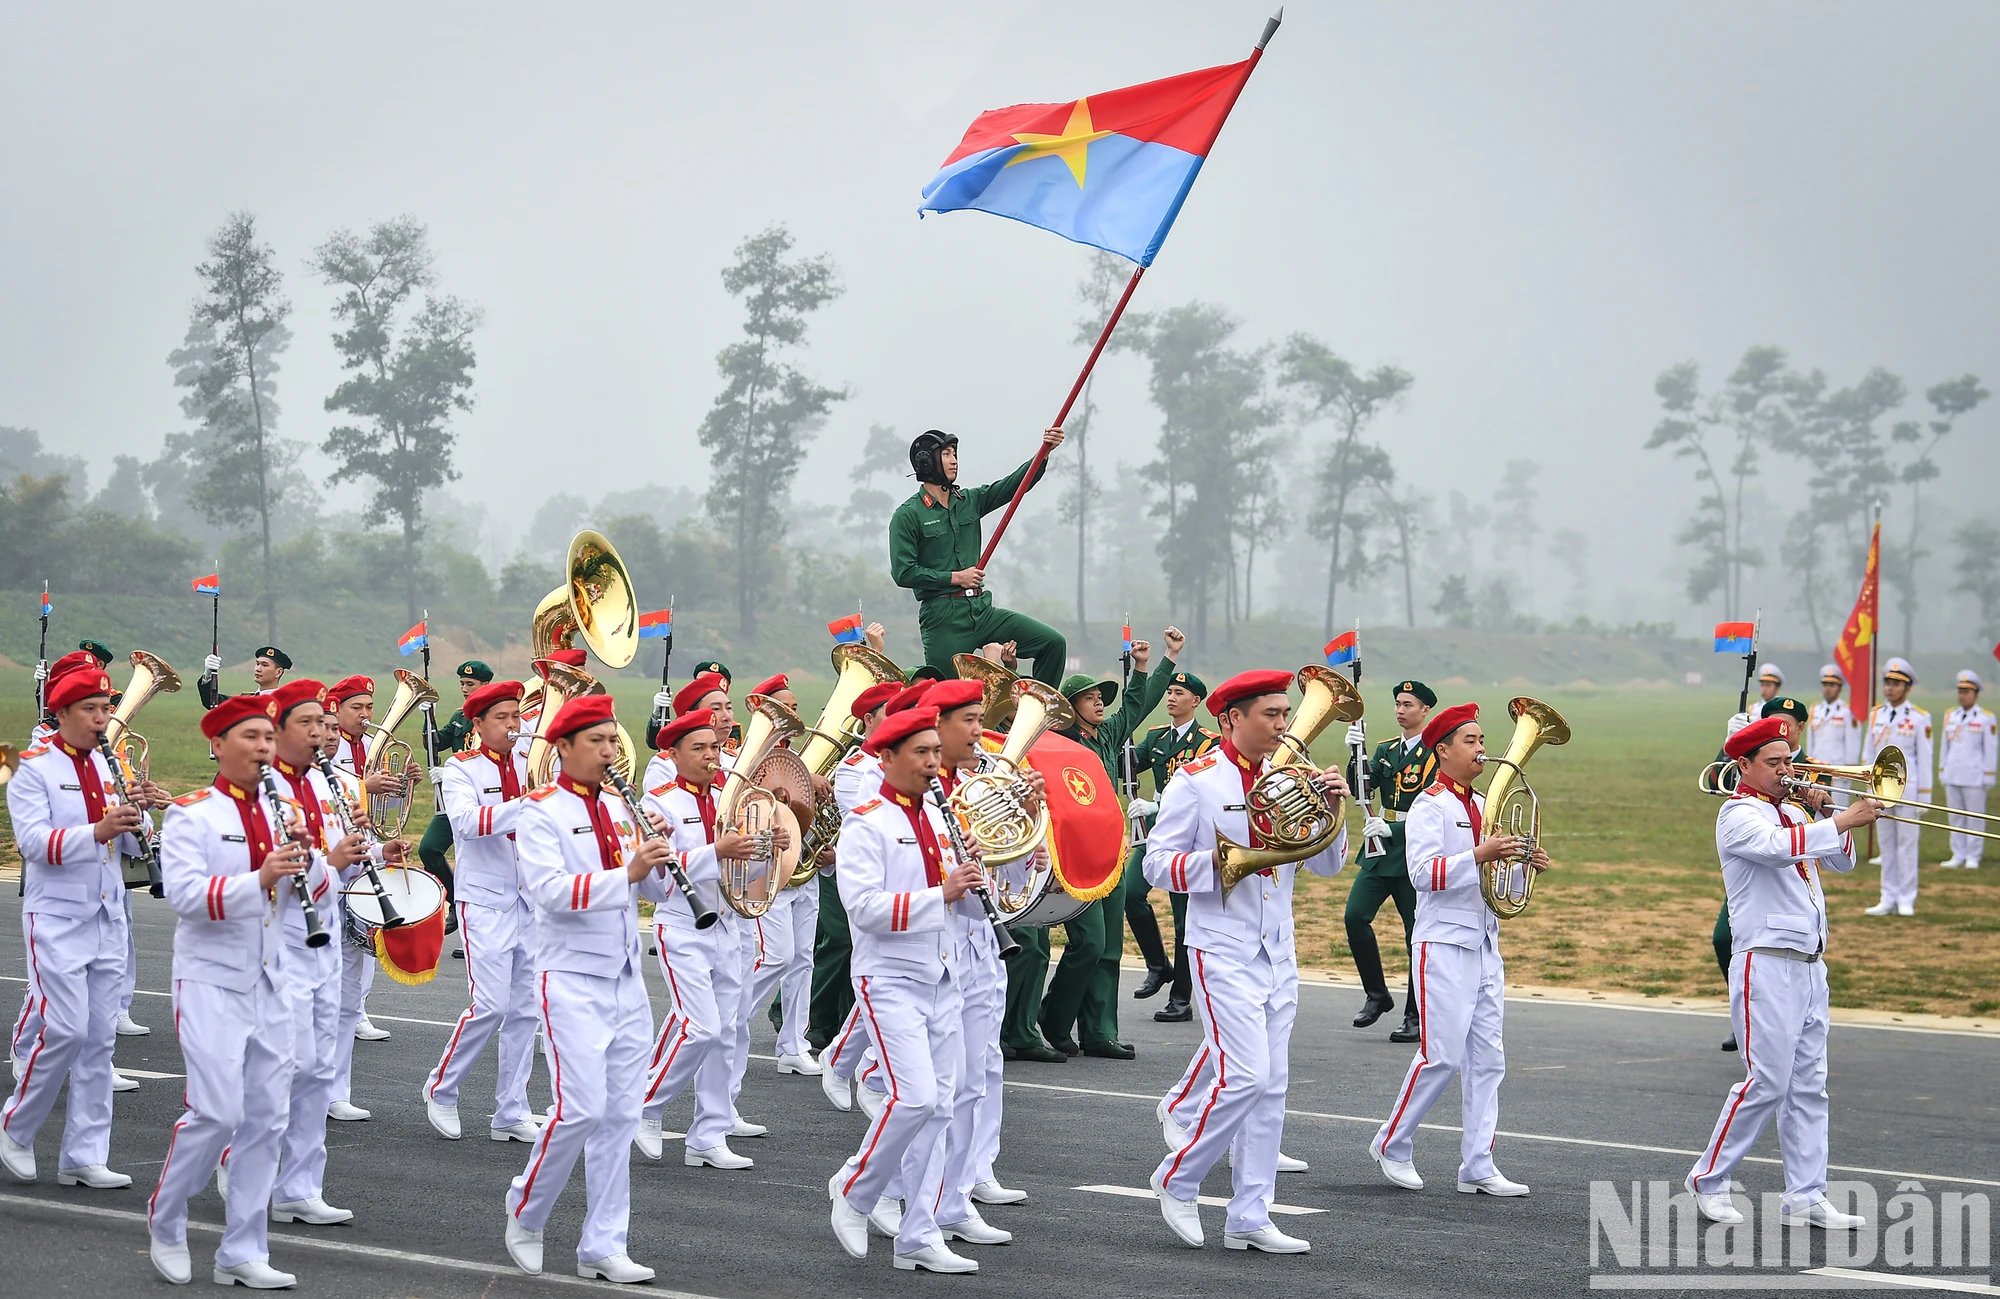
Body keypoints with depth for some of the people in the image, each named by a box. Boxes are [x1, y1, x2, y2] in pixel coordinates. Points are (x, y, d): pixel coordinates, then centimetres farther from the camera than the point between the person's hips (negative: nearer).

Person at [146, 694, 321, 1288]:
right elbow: (183, 893, -21)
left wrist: (303, 861, -11)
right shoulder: (192, 815, -7)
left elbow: (315, 893, 11)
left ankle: (242, 1253, 11)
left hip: (271, 983, 6)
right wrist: (259, 878, -31)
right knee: (218, 1112, -13)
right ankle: (165, 1221, 10)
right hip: (213, 984, -6)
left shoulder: (279, 812, 11)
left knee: (267, 1117, 4)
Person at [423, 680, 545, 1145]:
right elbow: (466, 820, -24)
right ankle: (440, 1090, 9)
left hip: (533, 900, 5)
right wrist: (526, 806, -36)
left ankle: (512, 1113, 11)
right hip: (486, 901, -5)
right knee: (490, 1005, -11)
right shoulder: (461, 769, -5)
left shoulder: (531, 767, 11)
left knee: (525, 1009, 5)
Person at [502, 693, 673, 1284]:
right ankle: (524, 1212, 11)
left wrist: (656, 852, -7)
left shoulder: (619, 808, 12)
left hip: (626, 979, 6)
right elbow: (551, 890, -22)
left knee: (620, 1114, 5)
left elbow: (655, 893, 12)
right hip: (572, 979, -6)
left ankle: (602, 1247, 10)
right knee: (582, 1107, -12)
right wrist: (627, 873, -29)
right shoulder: (541, 812, -7)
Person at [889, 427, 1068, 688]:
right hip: (943, 618, -6)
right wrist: (954, 578, -10)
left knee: (1053, 643, -5)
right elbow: (903, 573, -11)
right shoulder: (907, 515, -4)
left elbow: (1012, 485, 6)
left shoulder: (969, 501, 14)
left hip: (982, 609, 6)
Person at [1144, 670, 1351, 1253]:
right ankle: (1177, 1178, 5)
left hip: (1277, 952, 6)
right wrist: (1217, 861, -22)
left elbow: (1327, 863, 8)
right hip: (1223, 948, -6)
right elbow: (1158, 863, -9)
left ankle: (1250, 1216, 10)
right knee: (1245, 1075, -14)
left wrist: (1332, 807, -8)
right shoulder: (1197, 780, -7)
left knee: (1270, 1085, 5)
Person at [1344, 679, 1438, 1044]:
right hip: (1381, 852, 5)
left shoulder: (1438, 754, -5)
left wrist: (1393, 829, -22)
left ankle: (1415, 1017, 8)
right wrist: (1356, 752, -12)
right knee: (1355, 916, -10)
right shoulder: (1385, 751, 15)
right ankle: (1377, 994, 6)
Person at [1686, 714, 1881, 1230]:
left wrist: (1823, 814, 4)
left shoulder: (1793, 812, 19)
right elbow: (1778, 847, -27)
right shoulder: (1738, 815, -7)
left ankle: (1805, 1197, 7)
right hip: (1767, 964, -8)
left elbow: (1841, 861, 20)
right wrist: (1842, 821, -28)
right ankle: (1708, 1181, 3)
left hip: (1809, 967, 8)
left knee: (1808, 1086, 5)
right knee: (1767, 1081, -10)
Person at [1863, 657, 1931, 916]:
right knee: (1886, 845, 7)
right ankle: (1888, 899, 12)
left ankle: (1906, 900, 4)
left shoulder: (1919, 718, -2)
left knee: (1907, 843, -1)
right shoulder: (1876, 716, 9)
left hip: (1907, 788, -4)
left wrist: (1923, 797, -4)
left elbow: (1924, 758, -1)